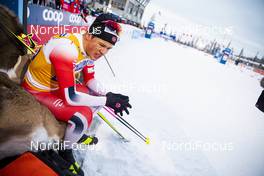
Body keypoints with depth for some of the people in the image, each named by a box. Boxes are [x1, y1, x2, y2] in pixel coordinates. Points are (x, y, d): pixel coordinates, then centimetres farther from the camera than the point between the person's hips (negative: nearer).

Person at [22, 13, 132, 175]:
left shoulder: (90, 48, -8)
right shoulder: (67, 48, -35)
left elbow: (90, 80, 3)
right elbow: (70, 97, -36)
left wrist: (108, 95, -15)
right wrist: (107, 100, -28)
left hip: (59, 85, 8)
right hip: (37, 92, -8)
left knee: (97, 95, 7)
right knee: (83, 114, -26)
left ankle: (79, 134, 25)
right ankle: (66, 152, 3)